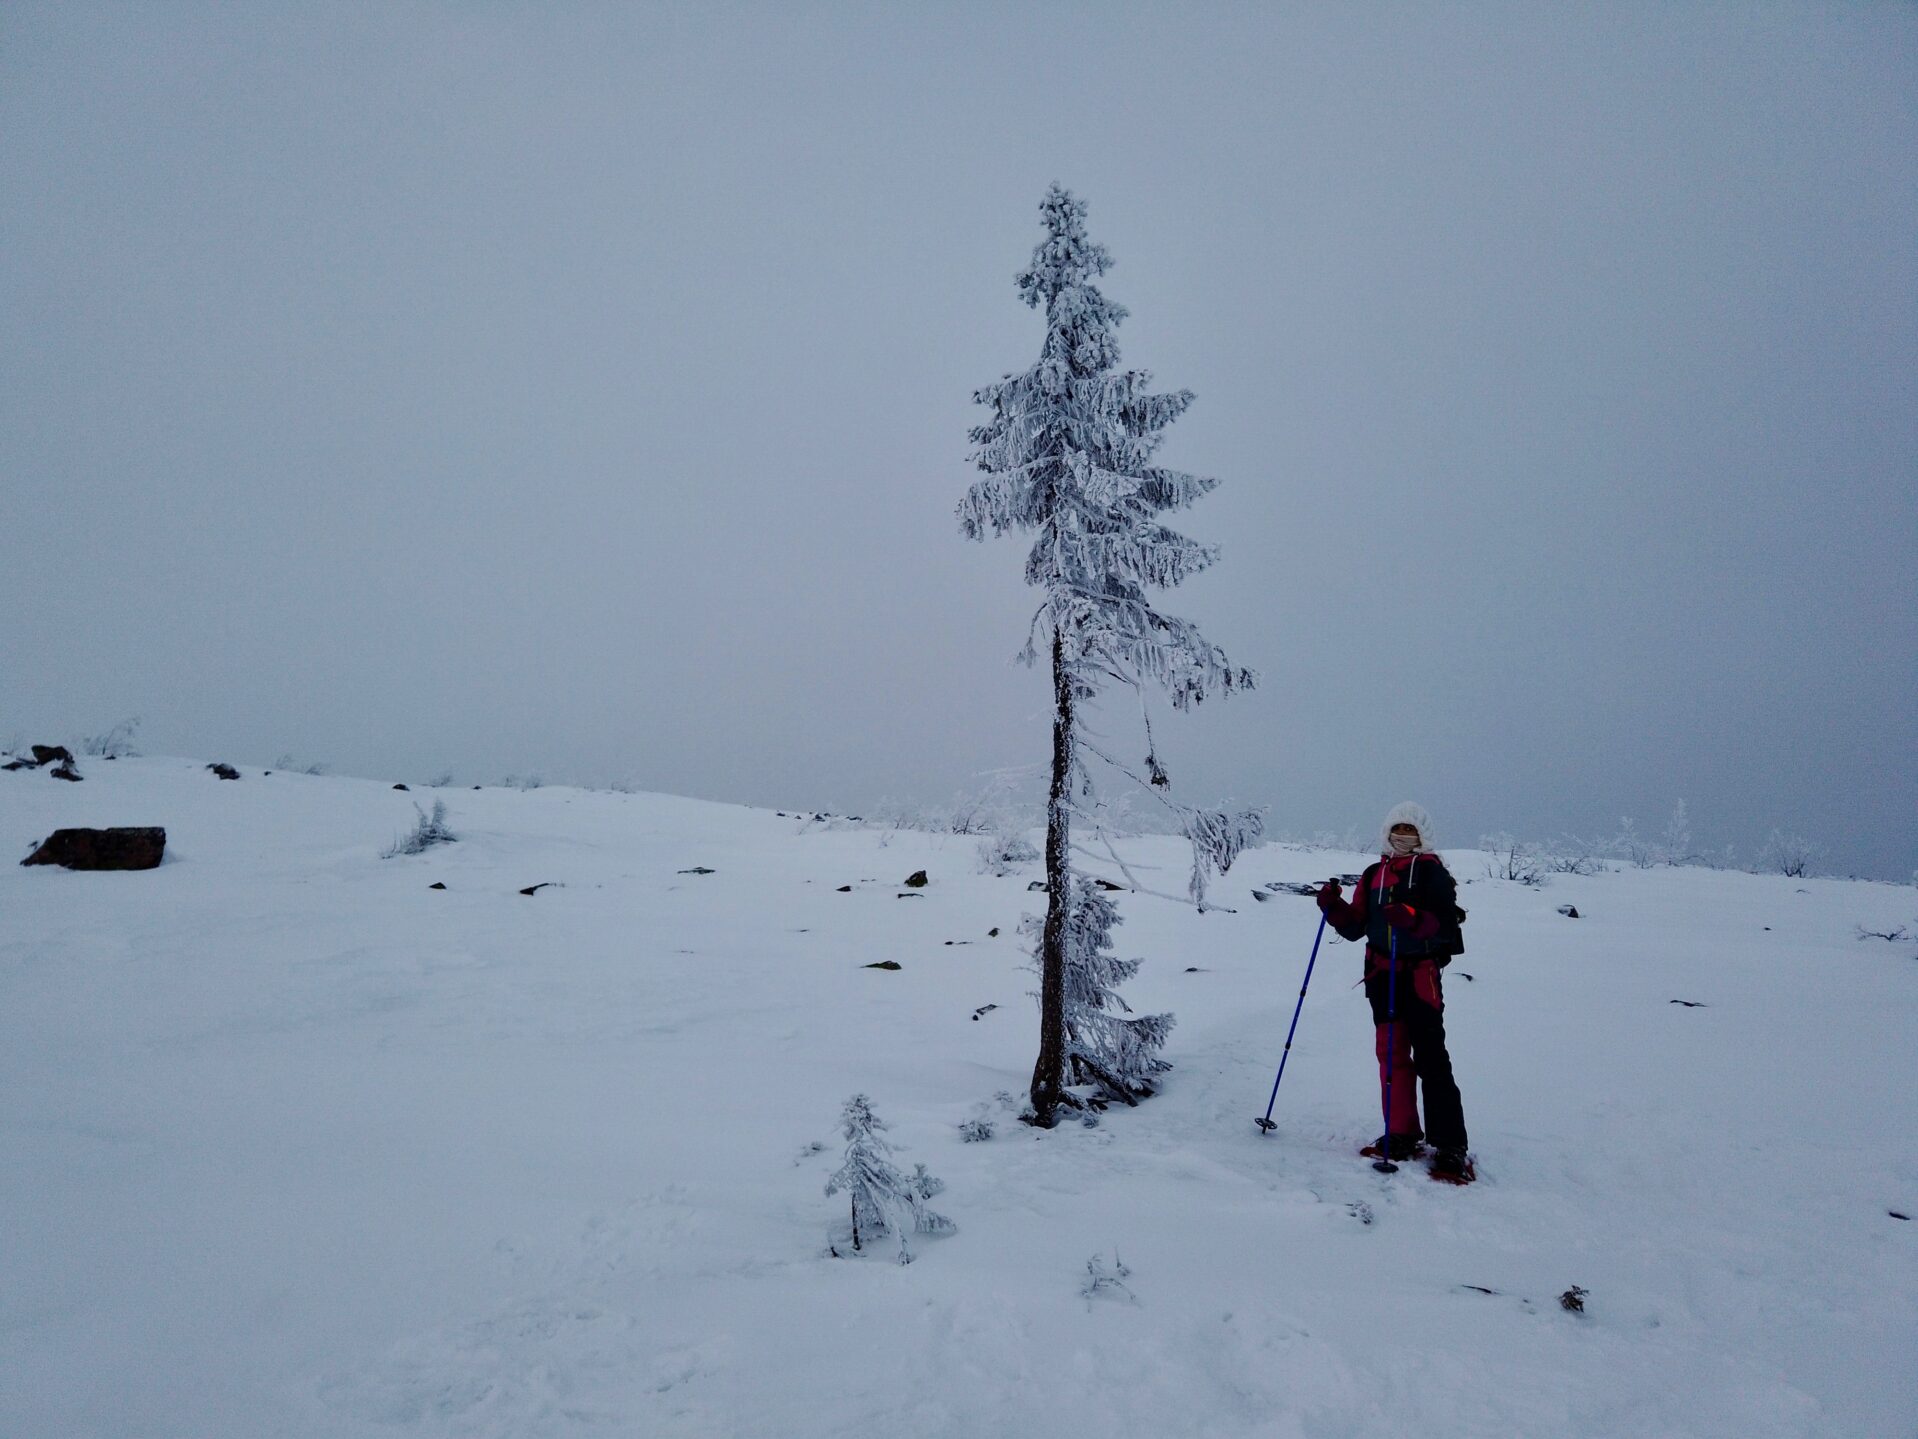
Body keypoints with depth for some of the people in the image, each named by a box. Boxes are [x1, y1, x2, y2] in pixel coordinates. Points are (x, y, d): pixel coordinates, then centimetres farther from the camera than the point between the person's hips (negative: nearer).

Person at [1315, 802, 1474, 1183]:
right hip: (1382, 974, 6)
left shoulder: (1432, 872, -4)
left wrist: (1411, 919, -31)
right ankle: (1402, 1135, 19)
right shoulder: (1372, 875, 13)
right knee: (1391, 1052, 9)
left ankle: (1451, 1148, -6)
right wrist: (1334, 906, -5)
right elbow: (1355, 927, 12)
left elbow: (1445, 925, -14)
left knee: (1430, 1058, -9)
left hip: (1420, 973, -6)